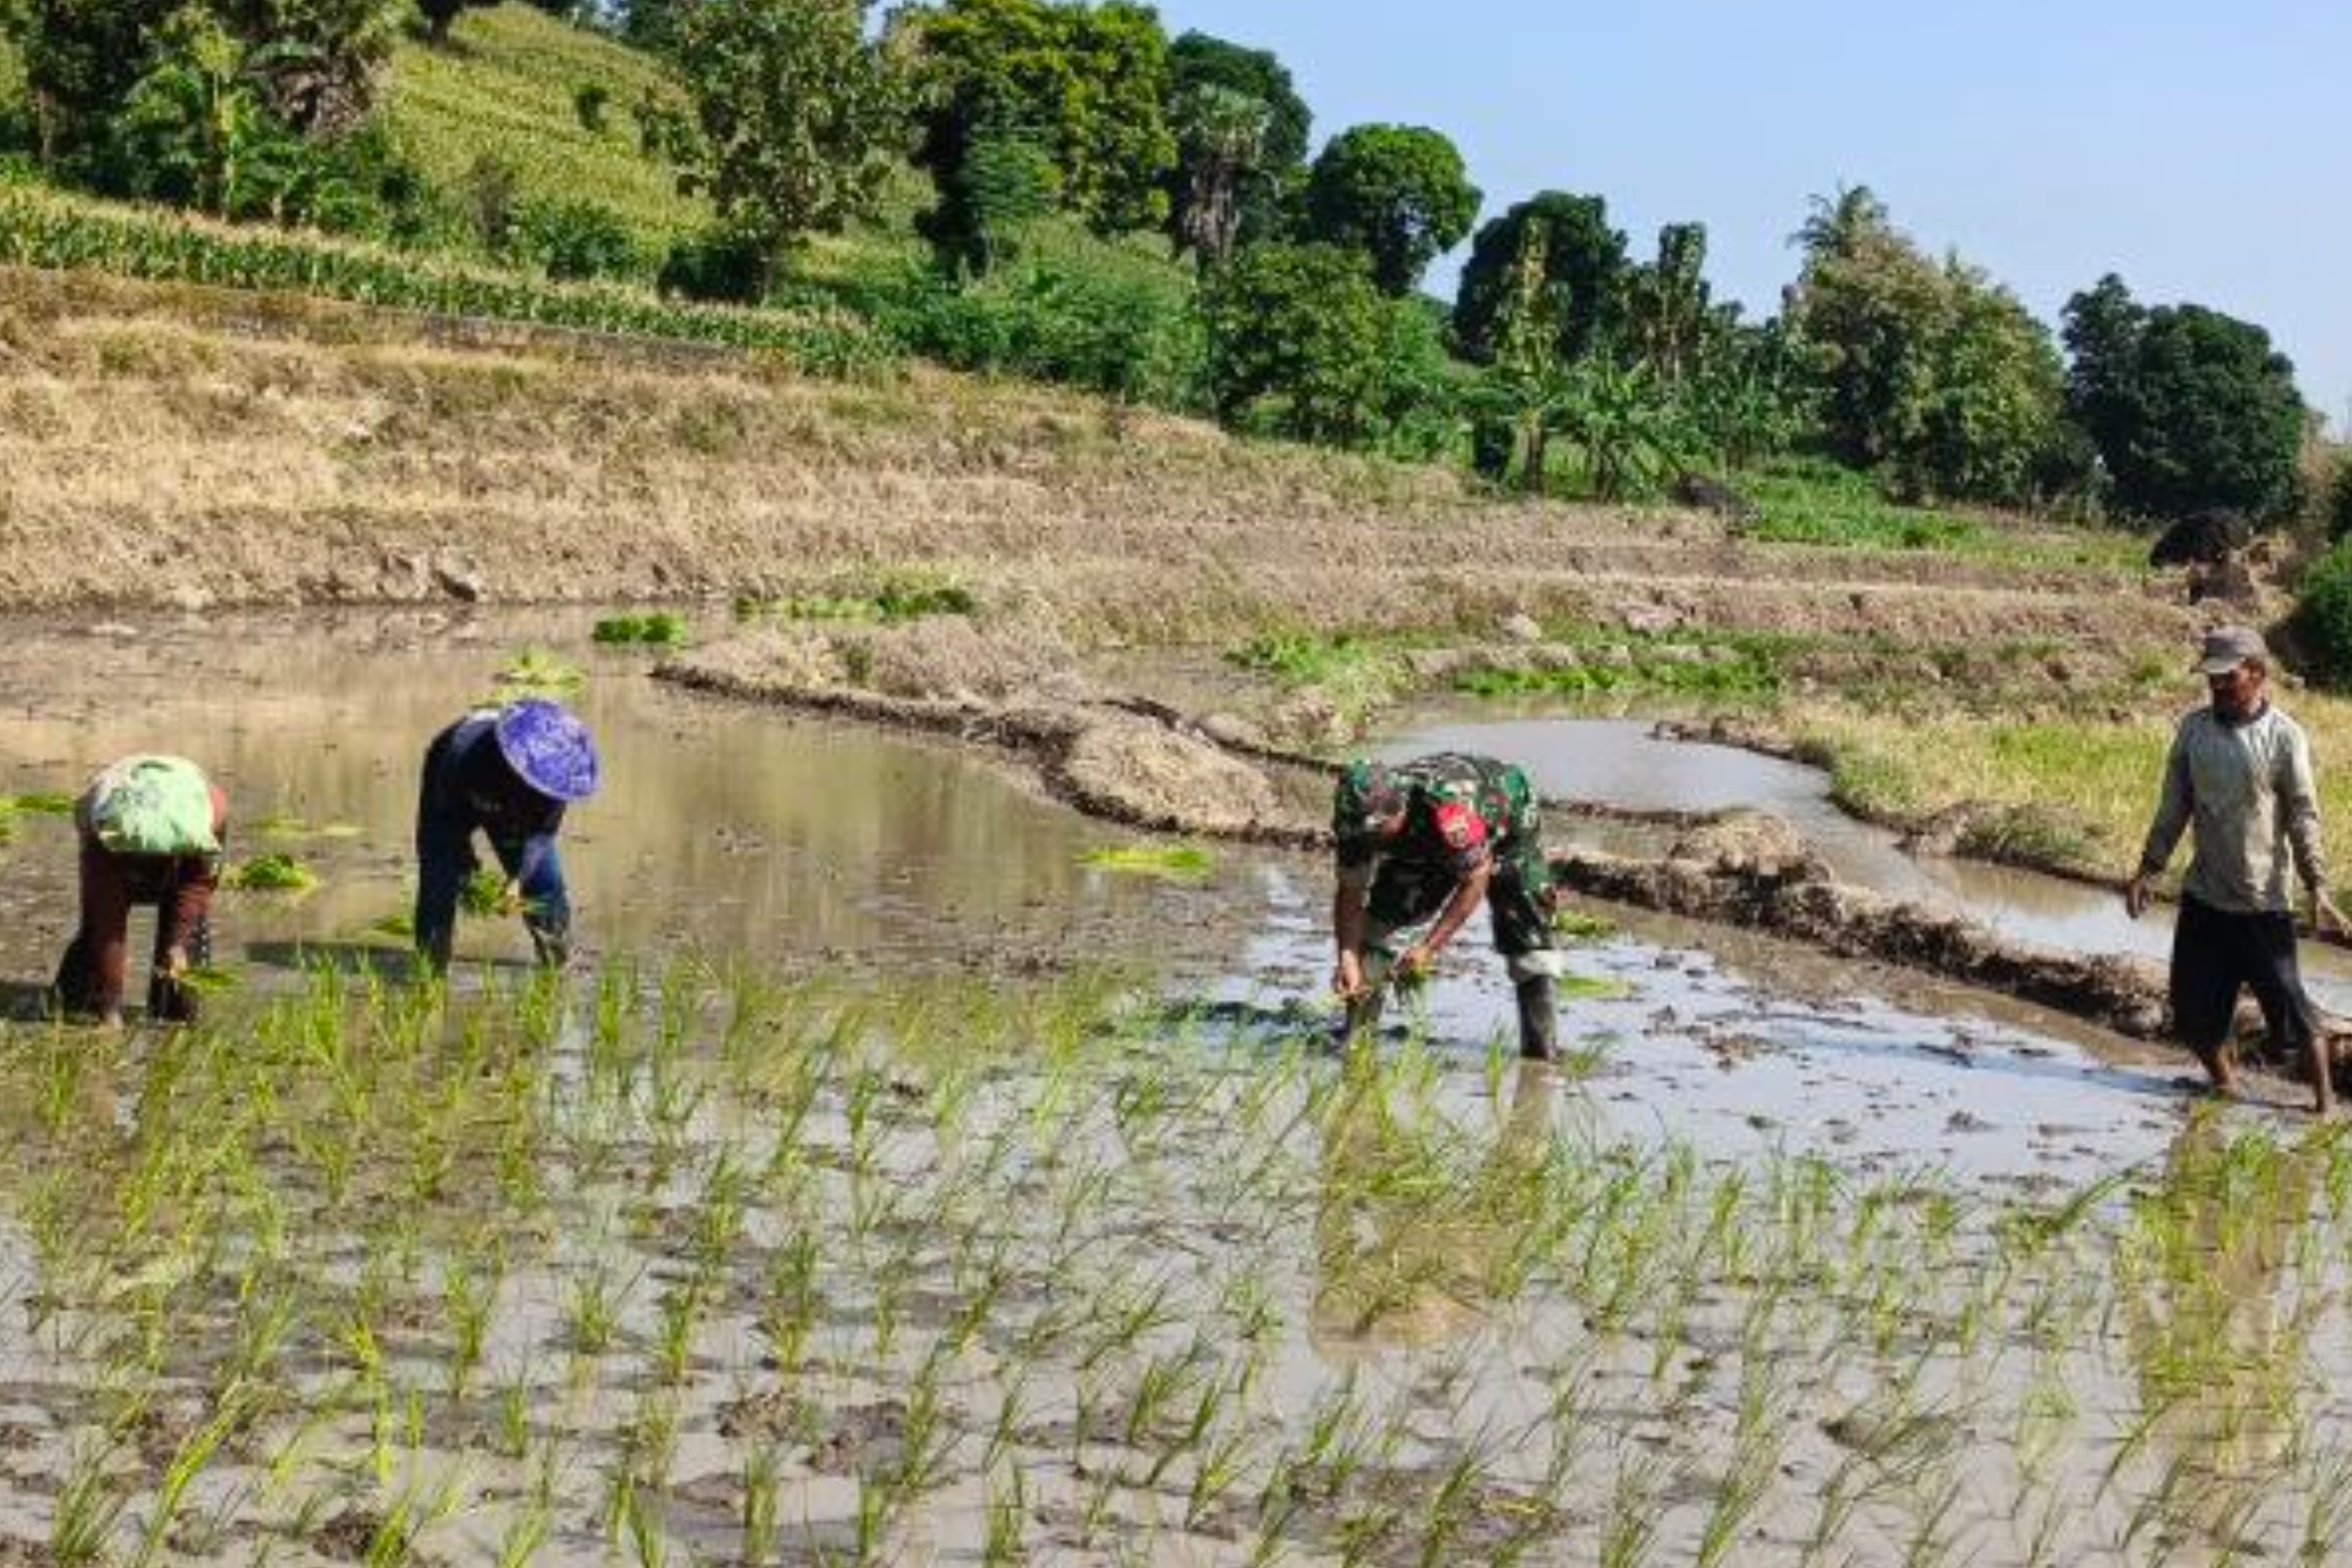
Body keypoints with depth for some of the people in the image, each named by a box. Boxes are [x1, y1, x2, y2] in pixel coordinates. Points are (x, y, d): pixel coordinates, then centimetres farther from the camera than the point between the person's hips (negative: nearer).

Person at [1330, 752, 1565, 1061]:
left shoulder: (1449, 805, -47)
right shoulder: (1360, 819, -29)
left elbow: (1475, 880, -38)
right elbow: (1351, 892, -20)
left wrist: (1428, 948, -41)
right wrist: (1347, 957, -34)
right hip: (1425, 845, 5)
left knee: (1526, 930, -15)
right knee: (1380, 913, -9)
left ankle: (1541, 1044, -7)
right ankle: (1358, 1031, -2)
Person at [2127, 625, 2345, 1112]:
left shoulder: (2284, 736, -9)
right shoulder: (2194, 729, 2)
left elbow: (2303, 817, -8)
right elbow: (2173, 807, 9)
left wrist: (2317, 889, -13)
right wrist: (2148, 869, 6)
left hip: (2262, 904, -4)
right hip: (2202, 899, 4)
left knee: (2289, 1007, -2)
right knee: (2194, 1010, 9)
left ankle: (2326, 1102, 11)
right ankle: (2224, 1085, 31)